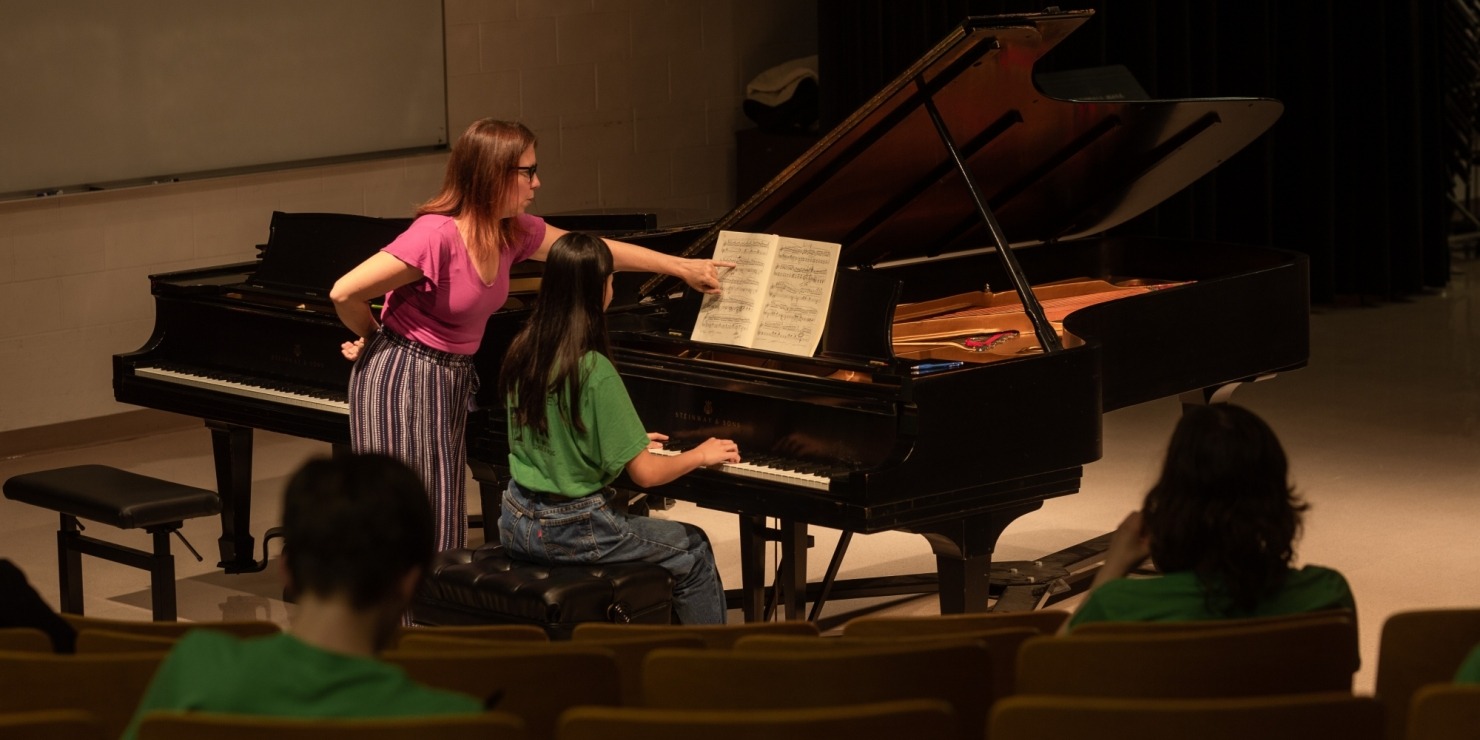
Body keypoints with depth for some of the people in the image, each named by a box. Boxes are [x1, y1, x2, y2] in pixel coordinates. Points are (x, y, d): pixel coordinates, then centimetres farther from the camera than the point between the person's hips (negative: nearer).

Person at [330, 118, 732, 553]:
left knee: (443, 530, 9)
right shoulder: (438, 236, -23)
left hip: (450, 382, 8)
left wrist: (684, 268, 19)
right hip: (400, 382, -8)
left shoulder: (512, 232, 2)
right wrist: (374, 339, -1)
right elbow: (345, 293, -22)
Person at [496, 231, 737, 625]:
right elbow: (644, 473, -17)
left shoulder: (523, 352, 0)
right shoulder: (595, 371, -22)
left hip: (518, 523, 8)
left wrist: (628, 440, 23)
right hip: (571, 529, -8)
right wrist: (700, 455, 0)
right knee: (693, 551, 13)